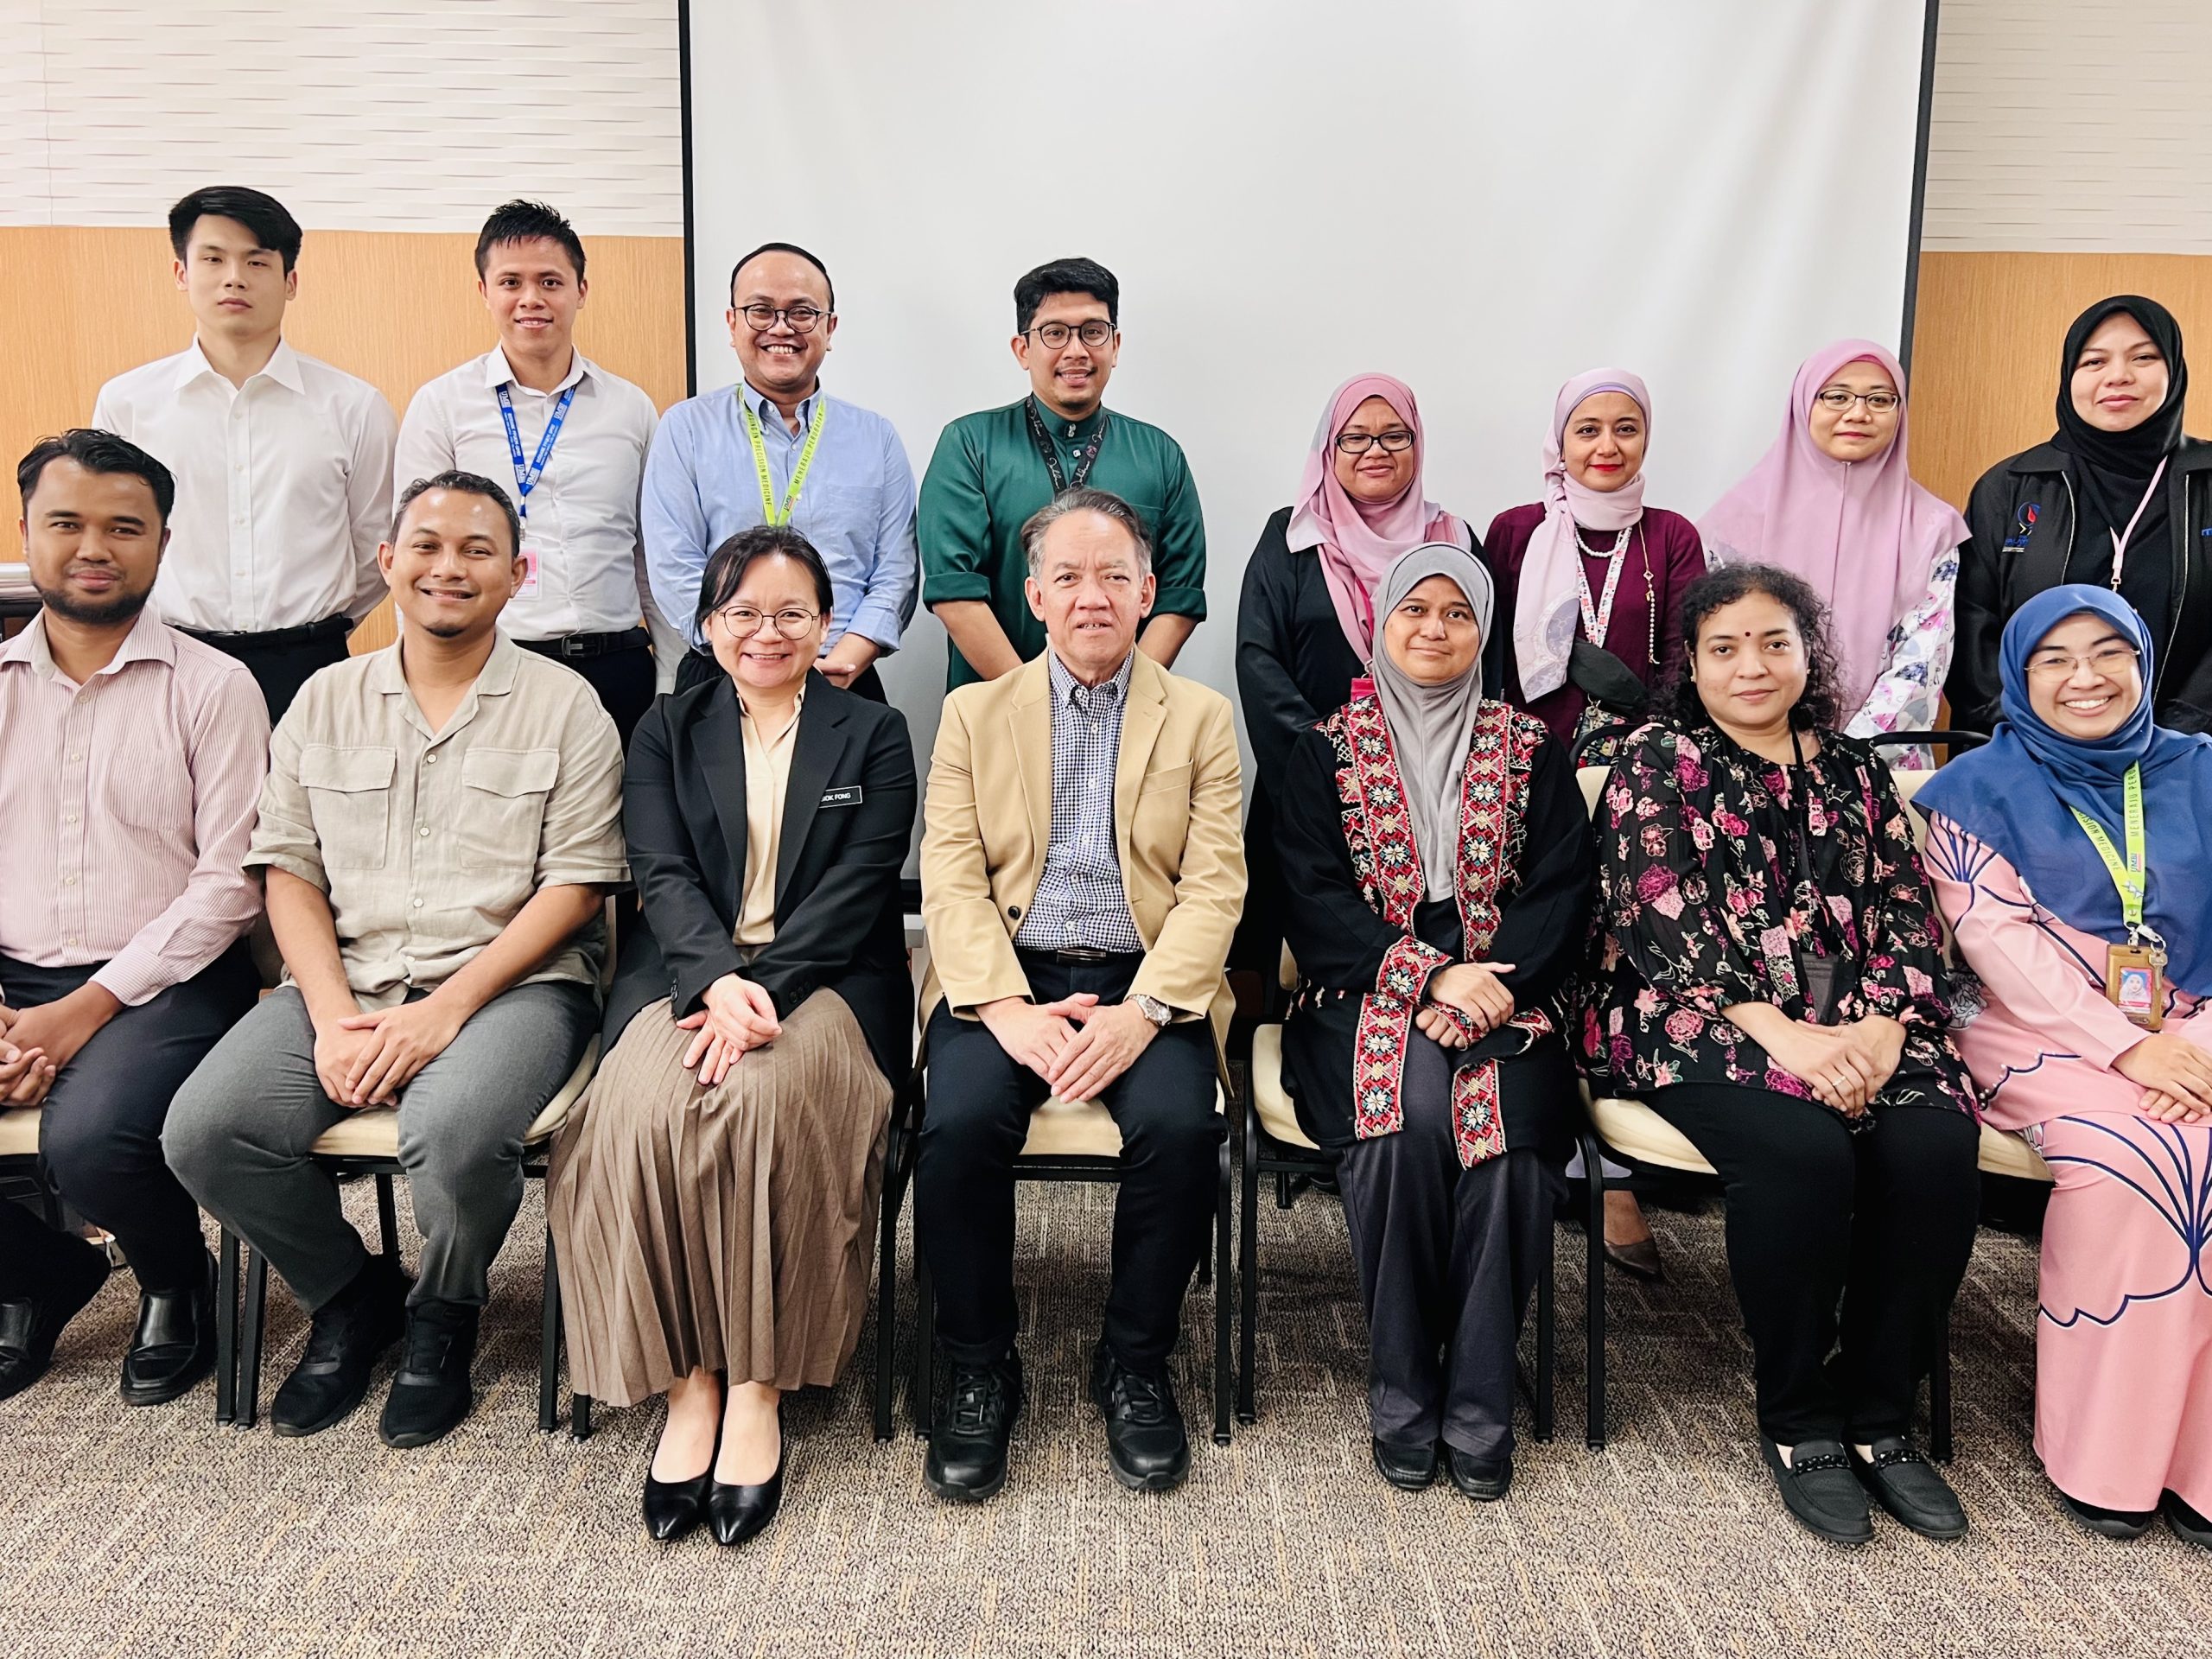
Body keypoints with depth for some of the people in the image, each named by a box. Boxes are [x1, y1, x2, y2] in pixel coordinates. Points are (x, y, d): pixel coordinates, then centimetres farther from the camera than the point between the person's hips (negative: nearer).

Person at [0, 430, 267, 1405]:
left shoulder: (213, 687, -2)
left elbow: (229, 882, -7)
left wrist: (83, 1011, -13)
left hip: (163, 984, -4)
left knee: (88, 1140, -31)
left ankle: (176, 1283, 6)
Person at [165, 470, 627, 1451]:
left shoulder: (563, 707, 1)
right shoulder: (327, 702, 13)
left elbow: (576, 884, -5)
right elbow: (289, 871, 9)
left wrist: (446, 1010, -15)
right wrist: (332, 1018, -8)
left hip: (509, 984, -4)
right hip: (347, 982, 4)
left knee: (454, 1132, -33)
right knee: (204, 1131, -19)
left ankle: (442, 1315, 3)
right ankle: (351, 1296, 11)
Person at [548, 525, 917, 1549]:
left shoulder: (873, 736, 11)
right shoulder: (667, 733, 16)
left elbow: (858, 889, -1)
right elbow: (664, 877, 2)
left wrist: (763, 989, -17)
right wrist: (720, 977, -19)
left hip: (823, 979, -1)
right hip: (687, 973, 2)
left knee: (768, 1097, -34)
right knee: (645, 1109, -30)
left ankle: (758, 1389, -23)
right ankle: (687, 1382, -20)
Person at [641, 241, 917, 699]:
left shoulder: (877, 438, 10)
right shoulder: (686, 429, 5)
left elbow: (895, 576, 3)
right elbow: (674, 570, -4)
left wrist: (836, 669, -13)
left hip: (845, 688, 1)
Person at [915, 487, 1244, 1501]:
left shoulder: (1200, 719, 11)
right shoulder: (974, 713, 13)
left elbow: (1214, 888, 0)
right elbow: (950, 879, 2)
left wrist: (1141, 1013, -16)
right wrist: (1006, 1009, -15)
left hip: (1144, 982, 0)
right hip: (1004, 978, 1)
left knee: (1180, 1125, -28)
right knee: (961, 1122, -28)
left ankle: (1134, 1365, -3)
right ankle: (980, 1374, -4)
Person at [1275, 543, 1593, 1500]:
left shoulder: (1530, 752, 14)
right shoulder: (1328, 751, 10)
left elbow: (1564, 891, 4)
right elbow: (1312, 900, -1)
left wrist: (1483, 988, -14)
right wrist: (1427, 977, -15)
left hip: (1503, 993, 1)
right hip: (1367, 996, -1)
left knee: (1507, 1129, -29)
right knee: (1407, 1119, -31)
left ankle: (1479, 1403, -13)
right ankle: (1400, 1393, -14)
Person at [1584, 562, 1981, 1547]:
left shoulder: (1854, 771, 18)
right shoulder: (1658, 763, 4)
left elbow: (1906, 912, 10)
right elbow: (1665, 921, -8)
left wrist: (1881, 1027, -10)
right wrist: (1782, 1034, -19)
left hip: (1857, 1027, 4)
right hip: (1695, 1022, -4)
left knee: (1936, 1148, -25)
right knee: (1800, 1151, -32)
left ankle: (1879, 1414, -6)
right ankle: (1796, 1419, -9)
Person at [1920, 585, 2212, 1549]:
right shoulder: (1980, 790, 6)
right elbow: (1998, 938, -5)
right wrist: (2125, 1043, -16)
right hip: (2045, 1035, -3)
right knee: (2129, 1155, -32)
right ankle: (2105, 1452, -15)